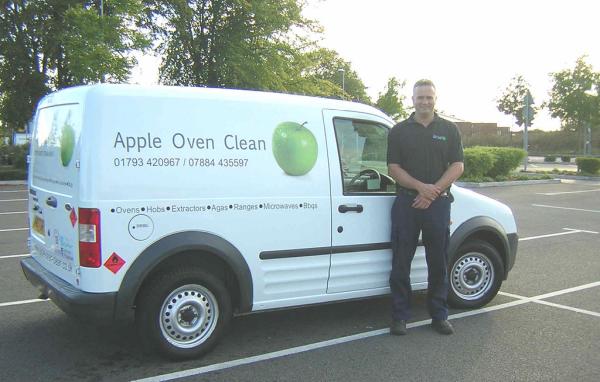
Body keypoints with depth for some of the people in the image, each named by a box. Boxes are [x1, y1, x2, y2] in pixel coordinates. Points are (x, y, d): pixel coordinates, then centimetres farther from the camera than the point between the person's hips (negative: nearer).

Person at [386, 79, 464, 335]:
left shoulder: (449, 130, 8)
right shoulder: (399, 131, 6)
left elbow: (457, 166, 2)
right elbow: (393, 168, -1)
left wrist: (433, 191, -11)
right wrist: (421, 187, -15)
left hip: (438, 203, 1)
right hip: (406, 202, -1)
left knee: (439, 263, 7)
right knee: (401, 263, 2)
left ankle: (439, 316, 18)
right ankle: (400, 316, 11)